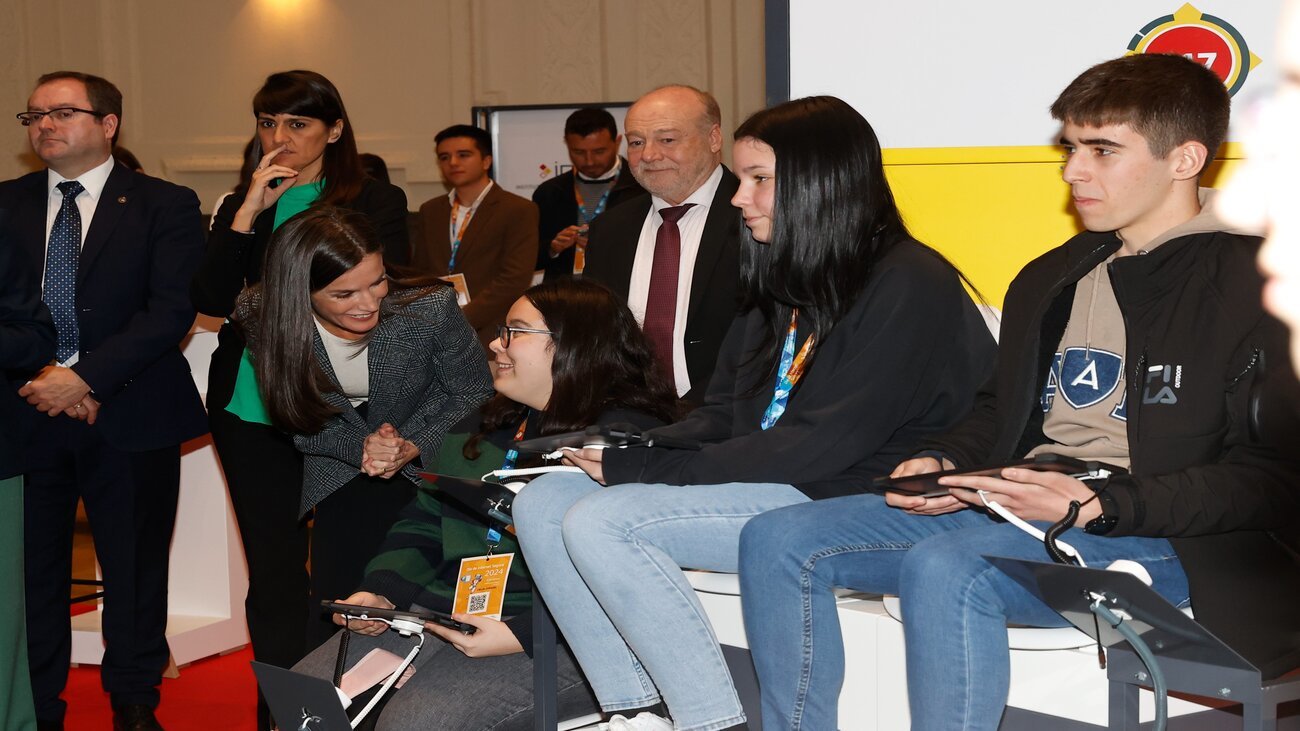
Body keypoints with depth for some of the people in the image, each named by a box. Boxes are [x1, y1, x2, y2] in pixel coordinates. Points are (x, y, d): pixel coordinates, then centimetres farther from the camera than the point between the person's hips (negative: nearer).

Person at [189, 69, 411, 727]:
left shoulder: (376, 203, 0)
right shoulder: (239, 207, 11)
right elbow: (210, 300, -1)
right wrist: (248, 214, -9)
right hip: (250, 412, 4)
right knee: (273, 573, 9)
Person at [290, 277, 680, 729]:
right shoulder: (484, 426, 18)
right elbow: (422, 524, 21)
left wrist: (520, 635, -25)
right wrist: (381, 593, 2)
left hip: (553, 640, -8)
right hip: (441, 608, 8)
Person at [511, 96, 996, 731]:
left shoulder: (909, 285, -12)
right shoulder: (782, 285, 16)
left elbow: (821, 445, -19)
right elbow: (719, 417, 13)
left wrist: (643, 469, -18)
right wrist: (624, 451, -8)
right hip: (758, 486, 9)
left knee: (598, 522, -22)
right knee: (542, 502, -4)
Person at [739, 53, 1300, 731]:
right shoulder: (1048, 279, 20)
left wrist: (1097, 505, -22)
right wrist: (941, 462, 6)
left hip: (1156, 537, -8)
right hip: (1008, 510, 8)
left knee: (945, 567, -37)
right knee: (776, 541, -6)